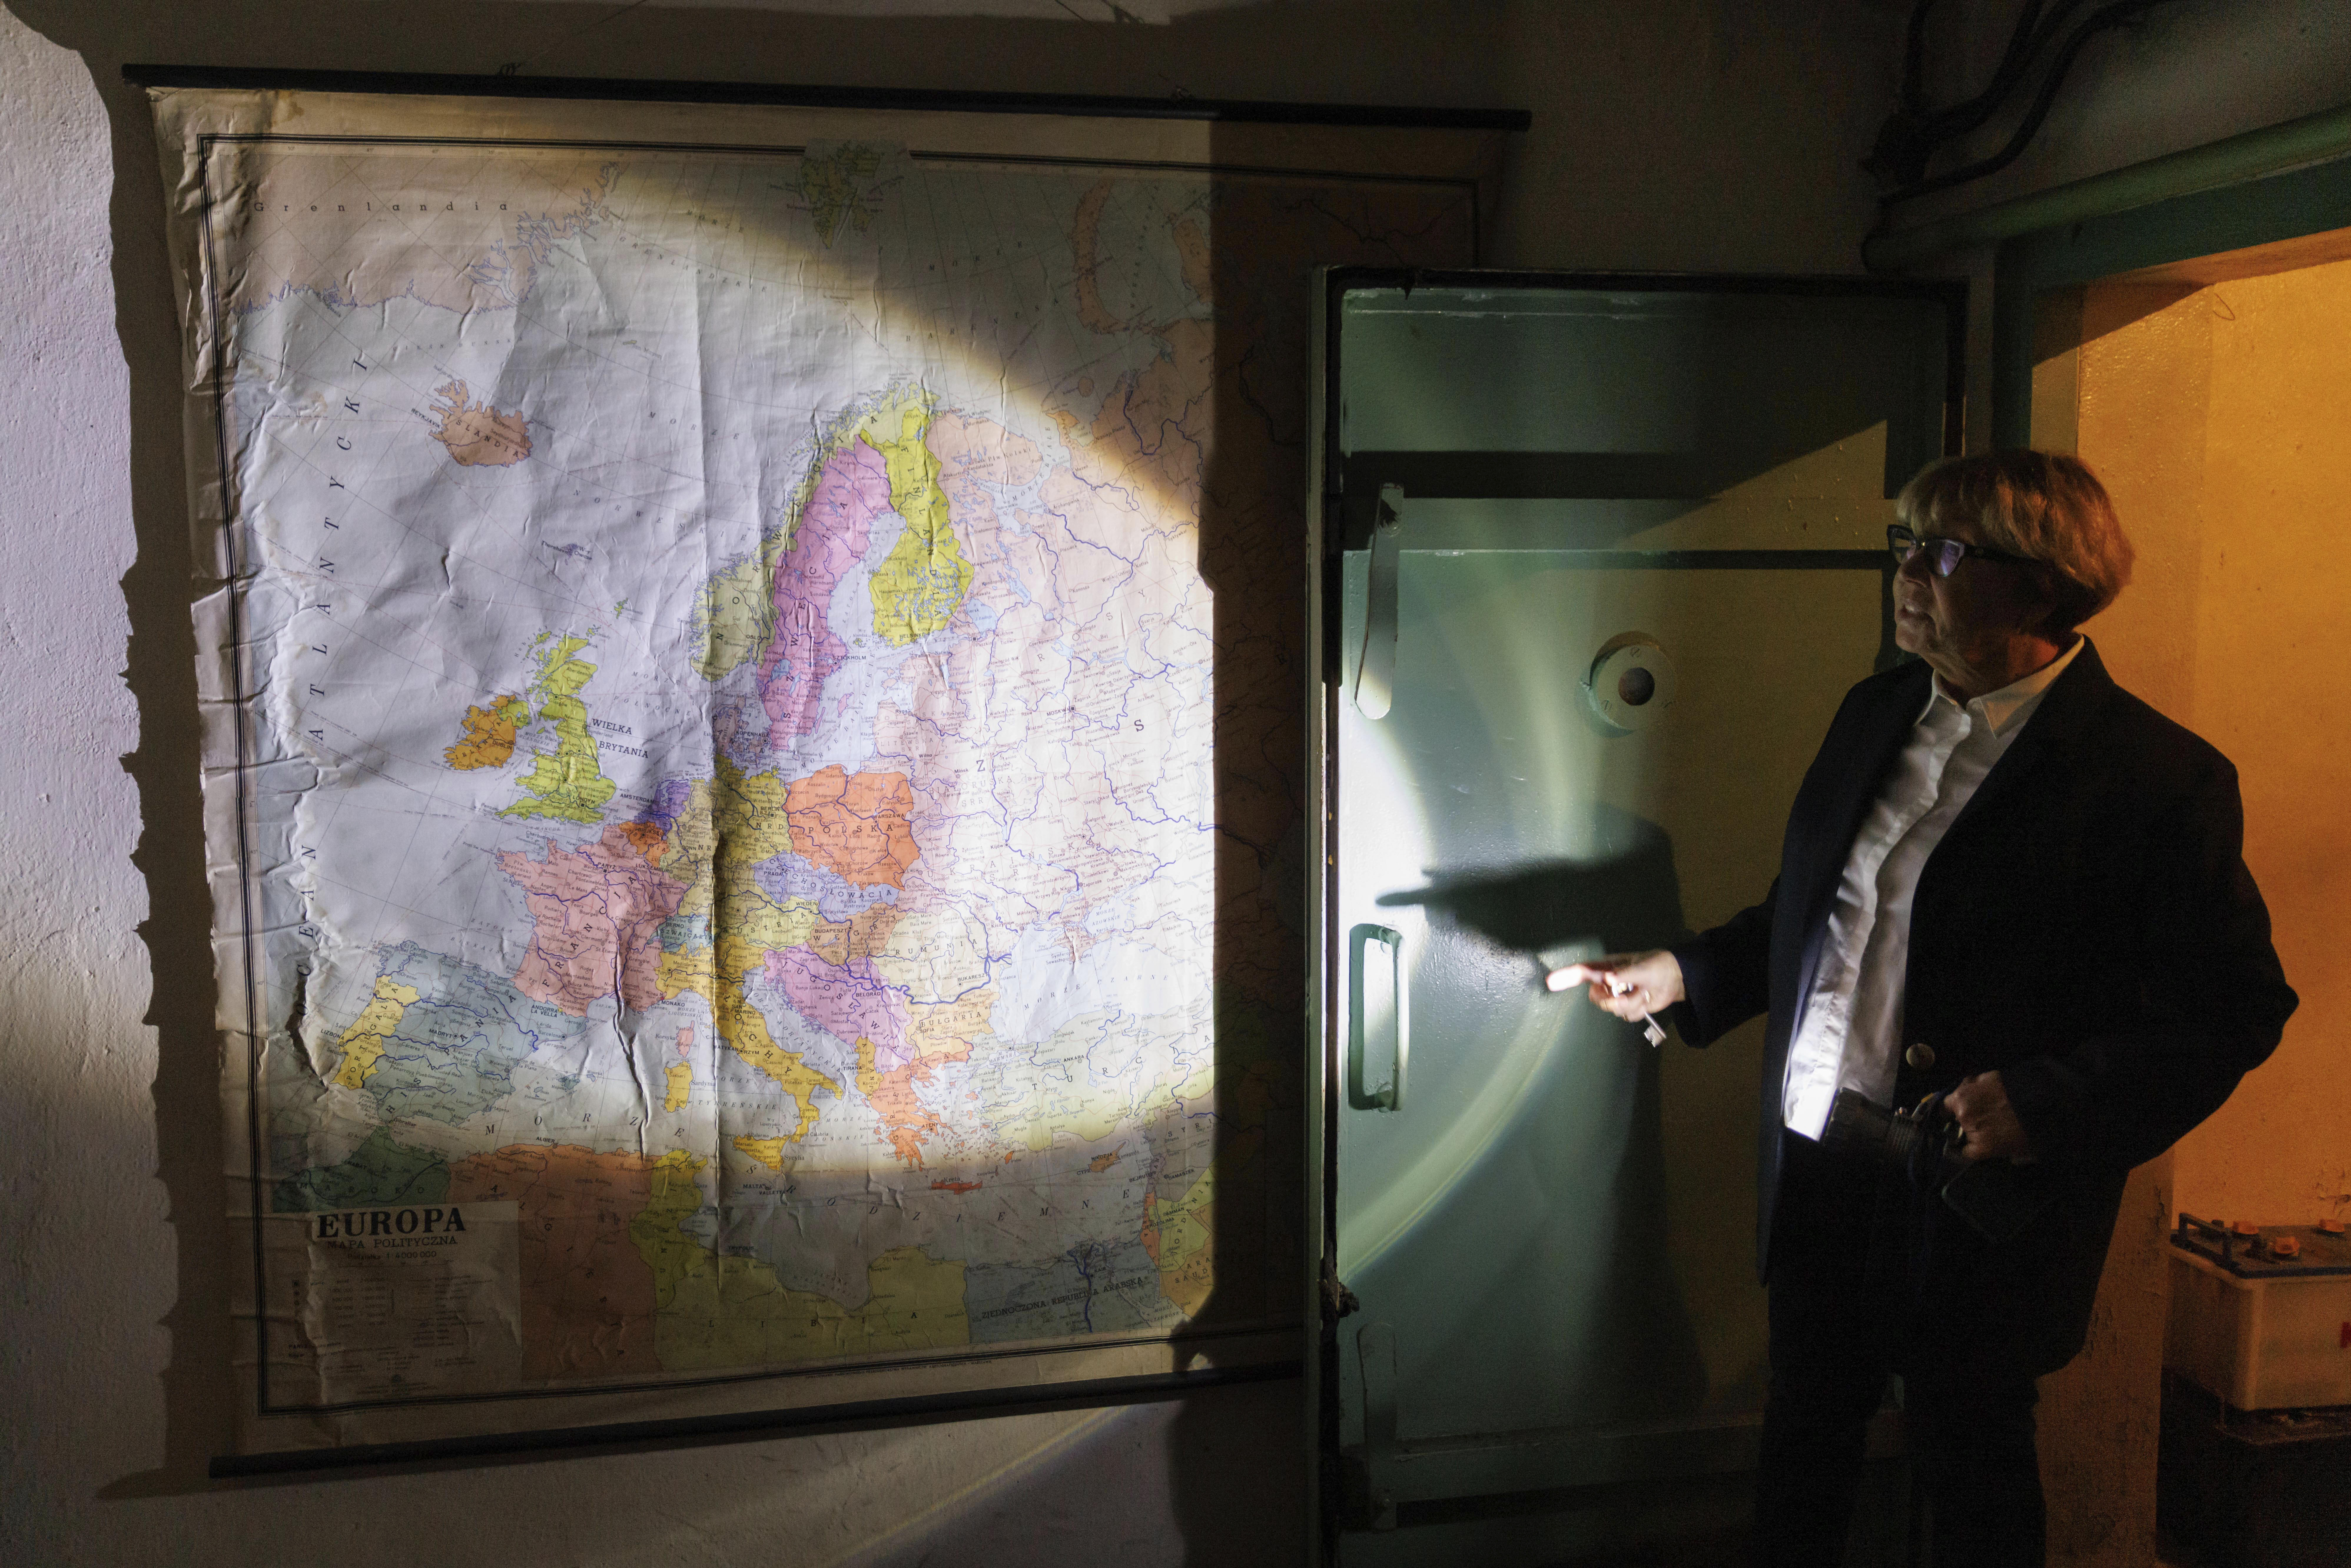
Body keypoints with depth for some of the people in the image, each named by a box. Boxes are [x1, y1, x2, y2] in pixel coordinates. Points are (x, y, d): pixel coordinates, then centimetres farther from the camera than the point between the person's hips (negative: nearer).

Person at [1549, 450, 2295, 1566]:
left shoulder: (2158, 779, -15)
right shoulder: (1875, 713, 6)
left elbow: (2236, 1006, -13)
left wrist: (2047, 1107, -24)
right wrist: (1683, 975, 8)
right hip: (1815, 1170, 6)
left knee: (1970, 1467, 15)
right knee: (1802, 1434, 22)